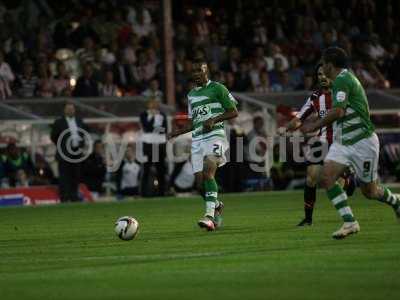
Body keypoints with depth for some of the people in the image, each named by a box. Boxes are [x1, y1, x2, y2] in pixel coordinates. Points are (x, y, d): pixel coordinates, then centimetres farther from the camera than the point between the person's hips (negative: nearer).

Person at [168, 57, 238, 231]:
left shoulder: (217, 88, 2)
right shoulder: (191, 95, 22)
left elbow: (234, 112, 0)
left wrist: (214, 119, -14)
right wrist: (177, 133, 12)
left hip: (214, 135, -6)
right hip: (197, 139, 6)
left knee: (208, 171, -27)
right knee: (200, 183, 0)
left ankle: (210, 215, -34)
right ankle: (216, 206, 28)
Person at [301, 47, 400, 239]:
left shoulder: (342, 80, -17)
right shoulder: (345, 78, 14)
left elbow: (338, 112, -27)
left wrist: (314, 126, -19)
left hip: (362, 142, -9)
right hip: (343, 142, 9)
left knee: (369, 191, 2)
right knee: (326, 177, -10)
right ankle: (349, 222, -11)